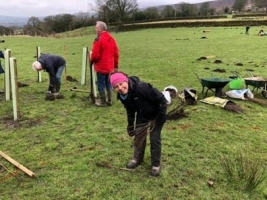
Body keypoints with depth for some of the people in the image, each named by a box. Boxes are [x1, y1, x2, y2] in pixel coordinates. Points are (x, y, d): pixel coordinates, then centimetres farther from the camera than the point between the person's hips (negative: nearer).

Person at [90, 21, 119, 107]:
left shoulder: (99, 39, -16)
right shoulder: (112, 38, 6)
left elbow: (95, 55, -17)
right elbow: (116, 53, 9)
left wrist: (91, 61, 4)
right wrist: (116, 66, 16)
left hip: (101, 67, -7)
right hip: (110, 67, 7)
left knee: (101, 84, 5)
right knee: (108, 83, 16)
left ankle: (103, 102, 12)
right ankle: (109, 101, 22)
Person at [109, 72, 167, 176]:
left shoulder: (141, 88, -40)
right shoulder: (122, 96, -16)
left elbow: (161, 99, -31)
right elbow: (130, 111, 3)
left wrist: (161, 117, -25)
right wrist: (130, 125, 2)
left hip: (156, 114, -6)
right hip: (142, 116, 6)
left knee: (155, 139, -2)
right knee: (139, 136, 11)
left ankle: (156, 164, 16)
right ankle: (137, 158, 34)